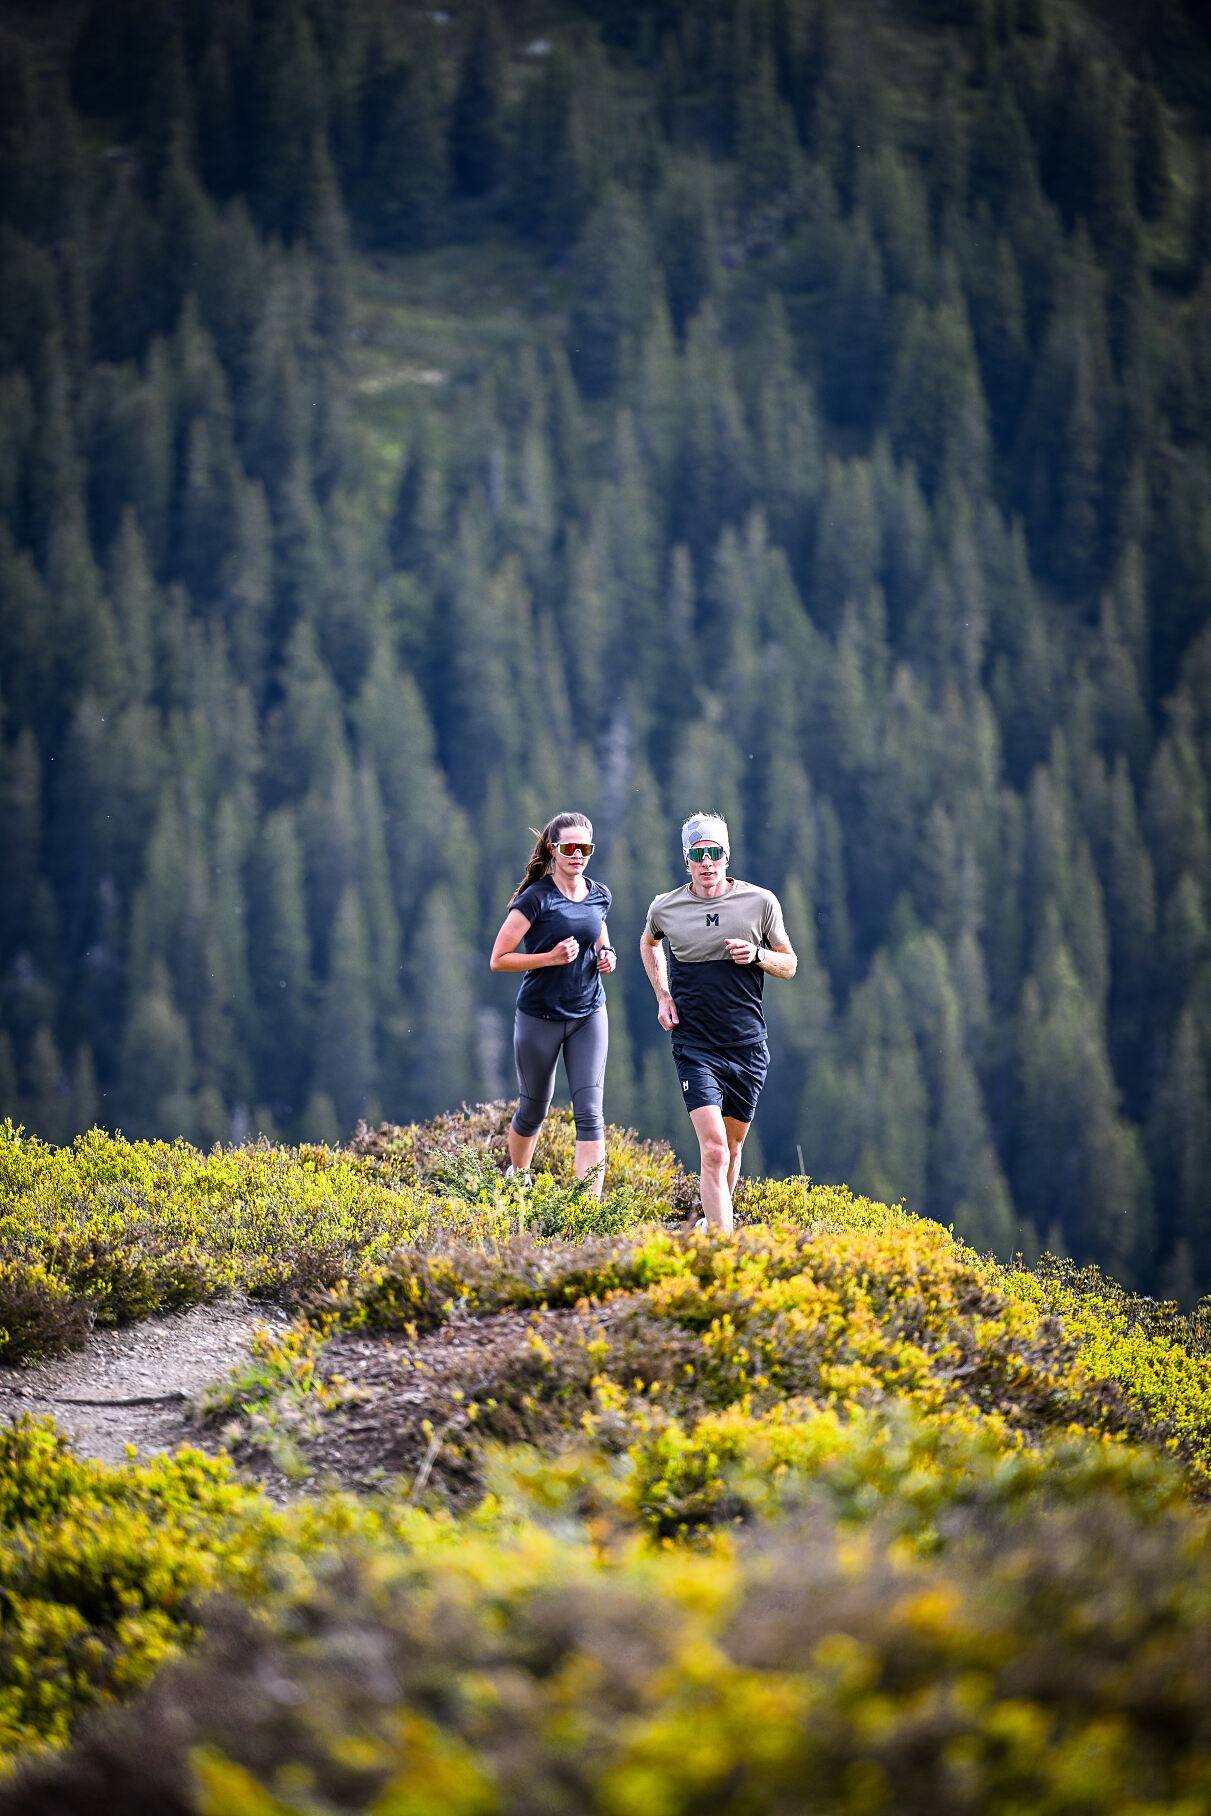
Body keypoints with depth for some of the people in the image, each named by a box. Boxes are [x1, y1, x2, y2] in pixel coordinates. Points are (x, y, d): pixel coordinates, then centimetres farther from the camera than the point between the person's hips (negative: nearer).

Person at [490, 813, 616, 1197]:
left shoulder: (600, 896, 4)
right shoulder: (536, 899, -13)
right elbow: (498, 960, -13)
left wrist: (606, 956, 1)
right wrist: (551, 957, -24)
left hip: (588, 1016, 3)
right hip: (540, 1017, -3)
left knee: (590, 1113, -10)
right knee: (534, 1110, 13)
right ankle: (516, 1176, 42)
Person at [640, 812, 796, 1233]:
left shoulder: (760, 902, -2)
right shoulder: (665, 908, -1)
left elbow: (789, 964, 9)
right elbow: (649, 943, 24)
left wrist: (757, 955, -12)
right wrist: (662, 996, 10)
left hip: (748, 1046, 2)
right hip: (695, 1047, -2)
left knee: (733, 1146, 15)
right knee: (714, 1150, -17)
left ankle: (713, 1220, 40)